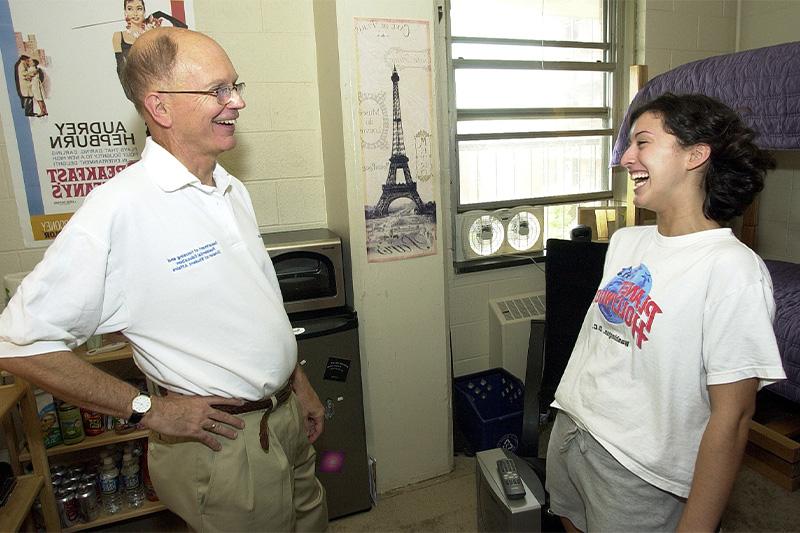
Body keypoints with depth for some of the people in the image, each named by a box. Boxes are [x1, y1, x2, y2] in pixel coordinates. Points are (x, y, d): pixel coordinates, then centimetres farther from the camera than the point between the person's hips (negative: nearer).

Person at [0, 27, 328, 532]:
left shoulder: (232, 190, 3)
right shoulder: (118, 210, -22)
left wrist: (300, 385, 14)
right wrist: (149, 409, -16)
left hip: (287, 416, 7)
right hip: (224, 441, -7)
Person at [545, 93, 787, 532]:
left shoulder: (733, 269, -19)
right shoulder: (624, 241, 4)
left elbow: (731, 417, -19)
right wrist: (569, 419, 16)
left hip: (640, 476, -6)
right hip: (567, 431, 7)